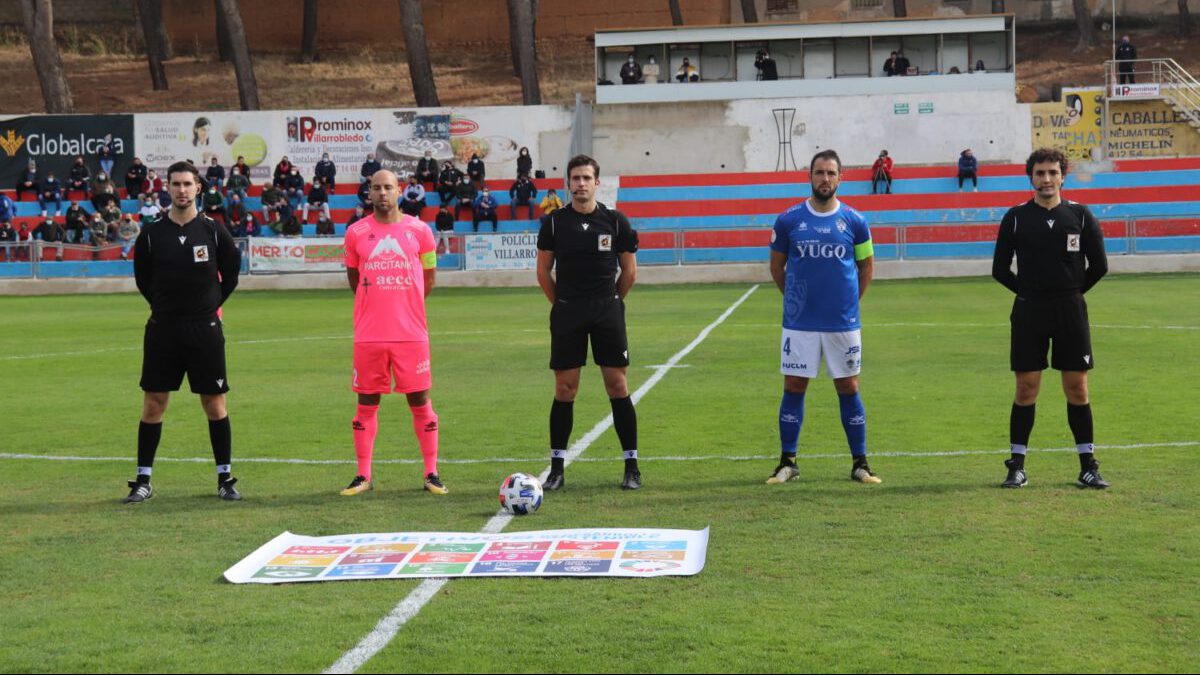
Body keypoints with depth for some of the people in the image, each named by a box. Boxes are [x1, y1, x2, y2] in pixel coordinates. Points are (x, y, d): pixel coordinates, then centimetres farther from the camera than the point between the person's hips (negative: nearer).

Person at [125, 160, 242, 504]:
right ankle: (143, 481, 11)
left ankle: (225, 479, 13)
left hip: (205, 329, -1)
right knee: (153, 404, 2)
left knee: (215, 404, 3)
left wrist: (210, 305, 7)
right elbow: (143, 278, 13)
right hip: (162, 329, 1)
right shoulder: (151, 233, 0)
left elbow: (230, 273, 10)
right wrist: (165, 305, 9)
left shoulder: (213, 231, -1)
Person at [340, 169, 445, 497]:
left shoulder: (419, 230, 2)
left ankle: (431, 474, 9)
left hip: (411, 333, -1)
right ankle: (364, 475, 12)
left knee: (420, 400, 2)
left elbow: (429, 276, 13)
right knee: (367, 403, 4)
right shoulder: (356, 232, 4)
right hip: (369, 334, 1)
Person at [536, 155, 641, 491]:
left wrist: (611, 301, 12)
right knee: (564, 390, 1)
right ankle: (557, 467, 9)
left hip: (608, 311, 0)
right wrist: (562, 304, 10)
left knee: (618, 387, -1)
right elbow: (543, 271, 10)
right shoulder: (554, 222, 1)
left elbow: (629, 271, 9)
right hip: (567, 313, 0)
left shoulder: (615, 221, 1)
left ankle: (632, 466, 6)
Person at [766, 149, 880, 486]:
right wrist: (795, 299, 9)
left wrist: (850, 301, 8)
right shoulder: (788, 220, 0)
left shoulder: (854, 221, 1)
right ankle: (787, 462, 12)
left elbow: (867, 265, 13)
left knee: (848, 388, 5)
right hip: (799, 322, 0)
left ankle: (860, 463, 13)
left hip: (843, 322, 0)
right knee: (793, 388, 3)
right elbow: (777, 266, 11)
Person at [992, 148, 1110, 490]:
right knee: (1026, 388, 0)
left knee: (1077, 387, 1)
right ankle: (1017, 466, 7)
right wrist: (1028, 291, 6)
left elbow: (1099, 265, 8)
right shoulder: (1015, 218, 2)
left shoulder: (1080, 215, 3)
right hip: (1028, 311, 0)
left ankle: (1088, 466, 8)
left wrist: (1074, 291, 8)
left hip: (1071, 310, 0)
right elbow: (1000, 268, 7)